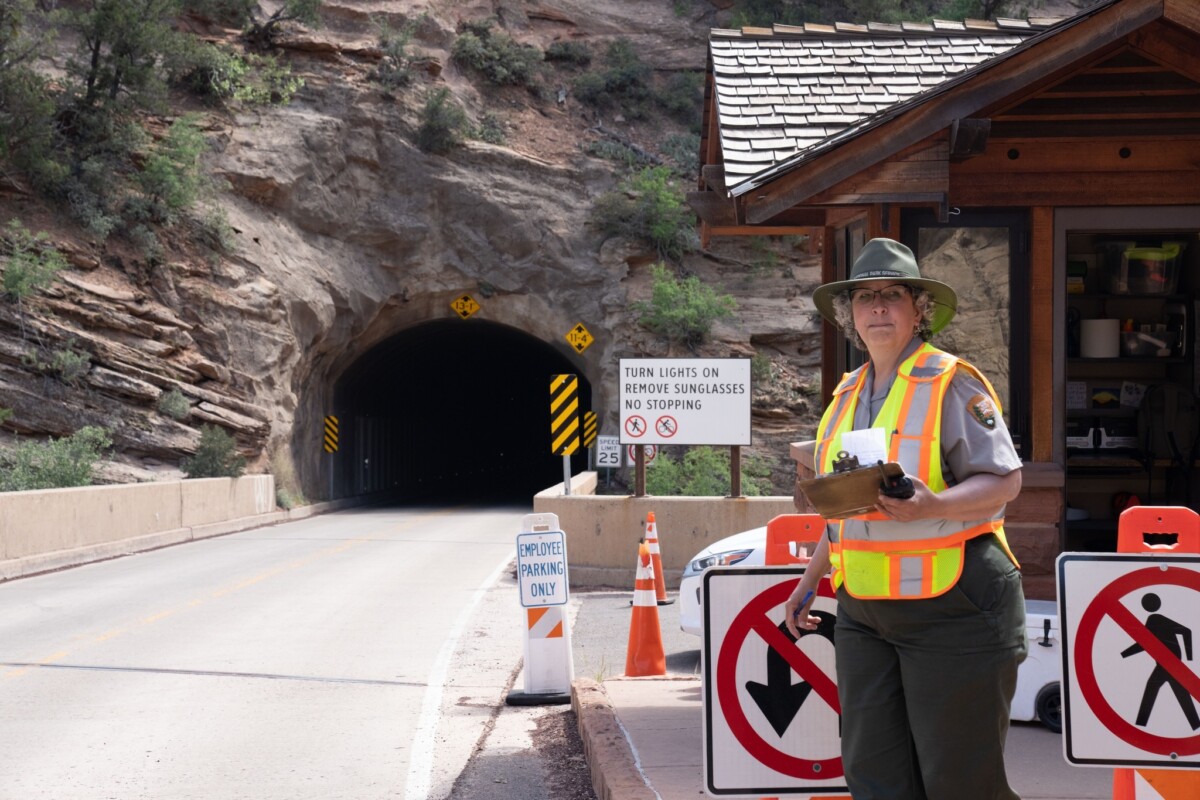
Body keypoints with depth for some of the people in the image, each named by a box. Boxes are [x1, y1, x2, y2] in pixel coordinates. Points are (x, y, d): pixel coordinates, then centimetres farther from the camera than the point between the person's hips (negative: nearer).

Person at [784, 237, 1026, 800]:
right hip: (864, 611, 7)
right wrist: (811, 580, 23)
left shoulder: (951, 383, -7)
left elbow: (1004, 480, -13)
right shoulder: (848, 393, 15)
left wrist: (931, 506, -30)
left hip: (951, 607, -7)